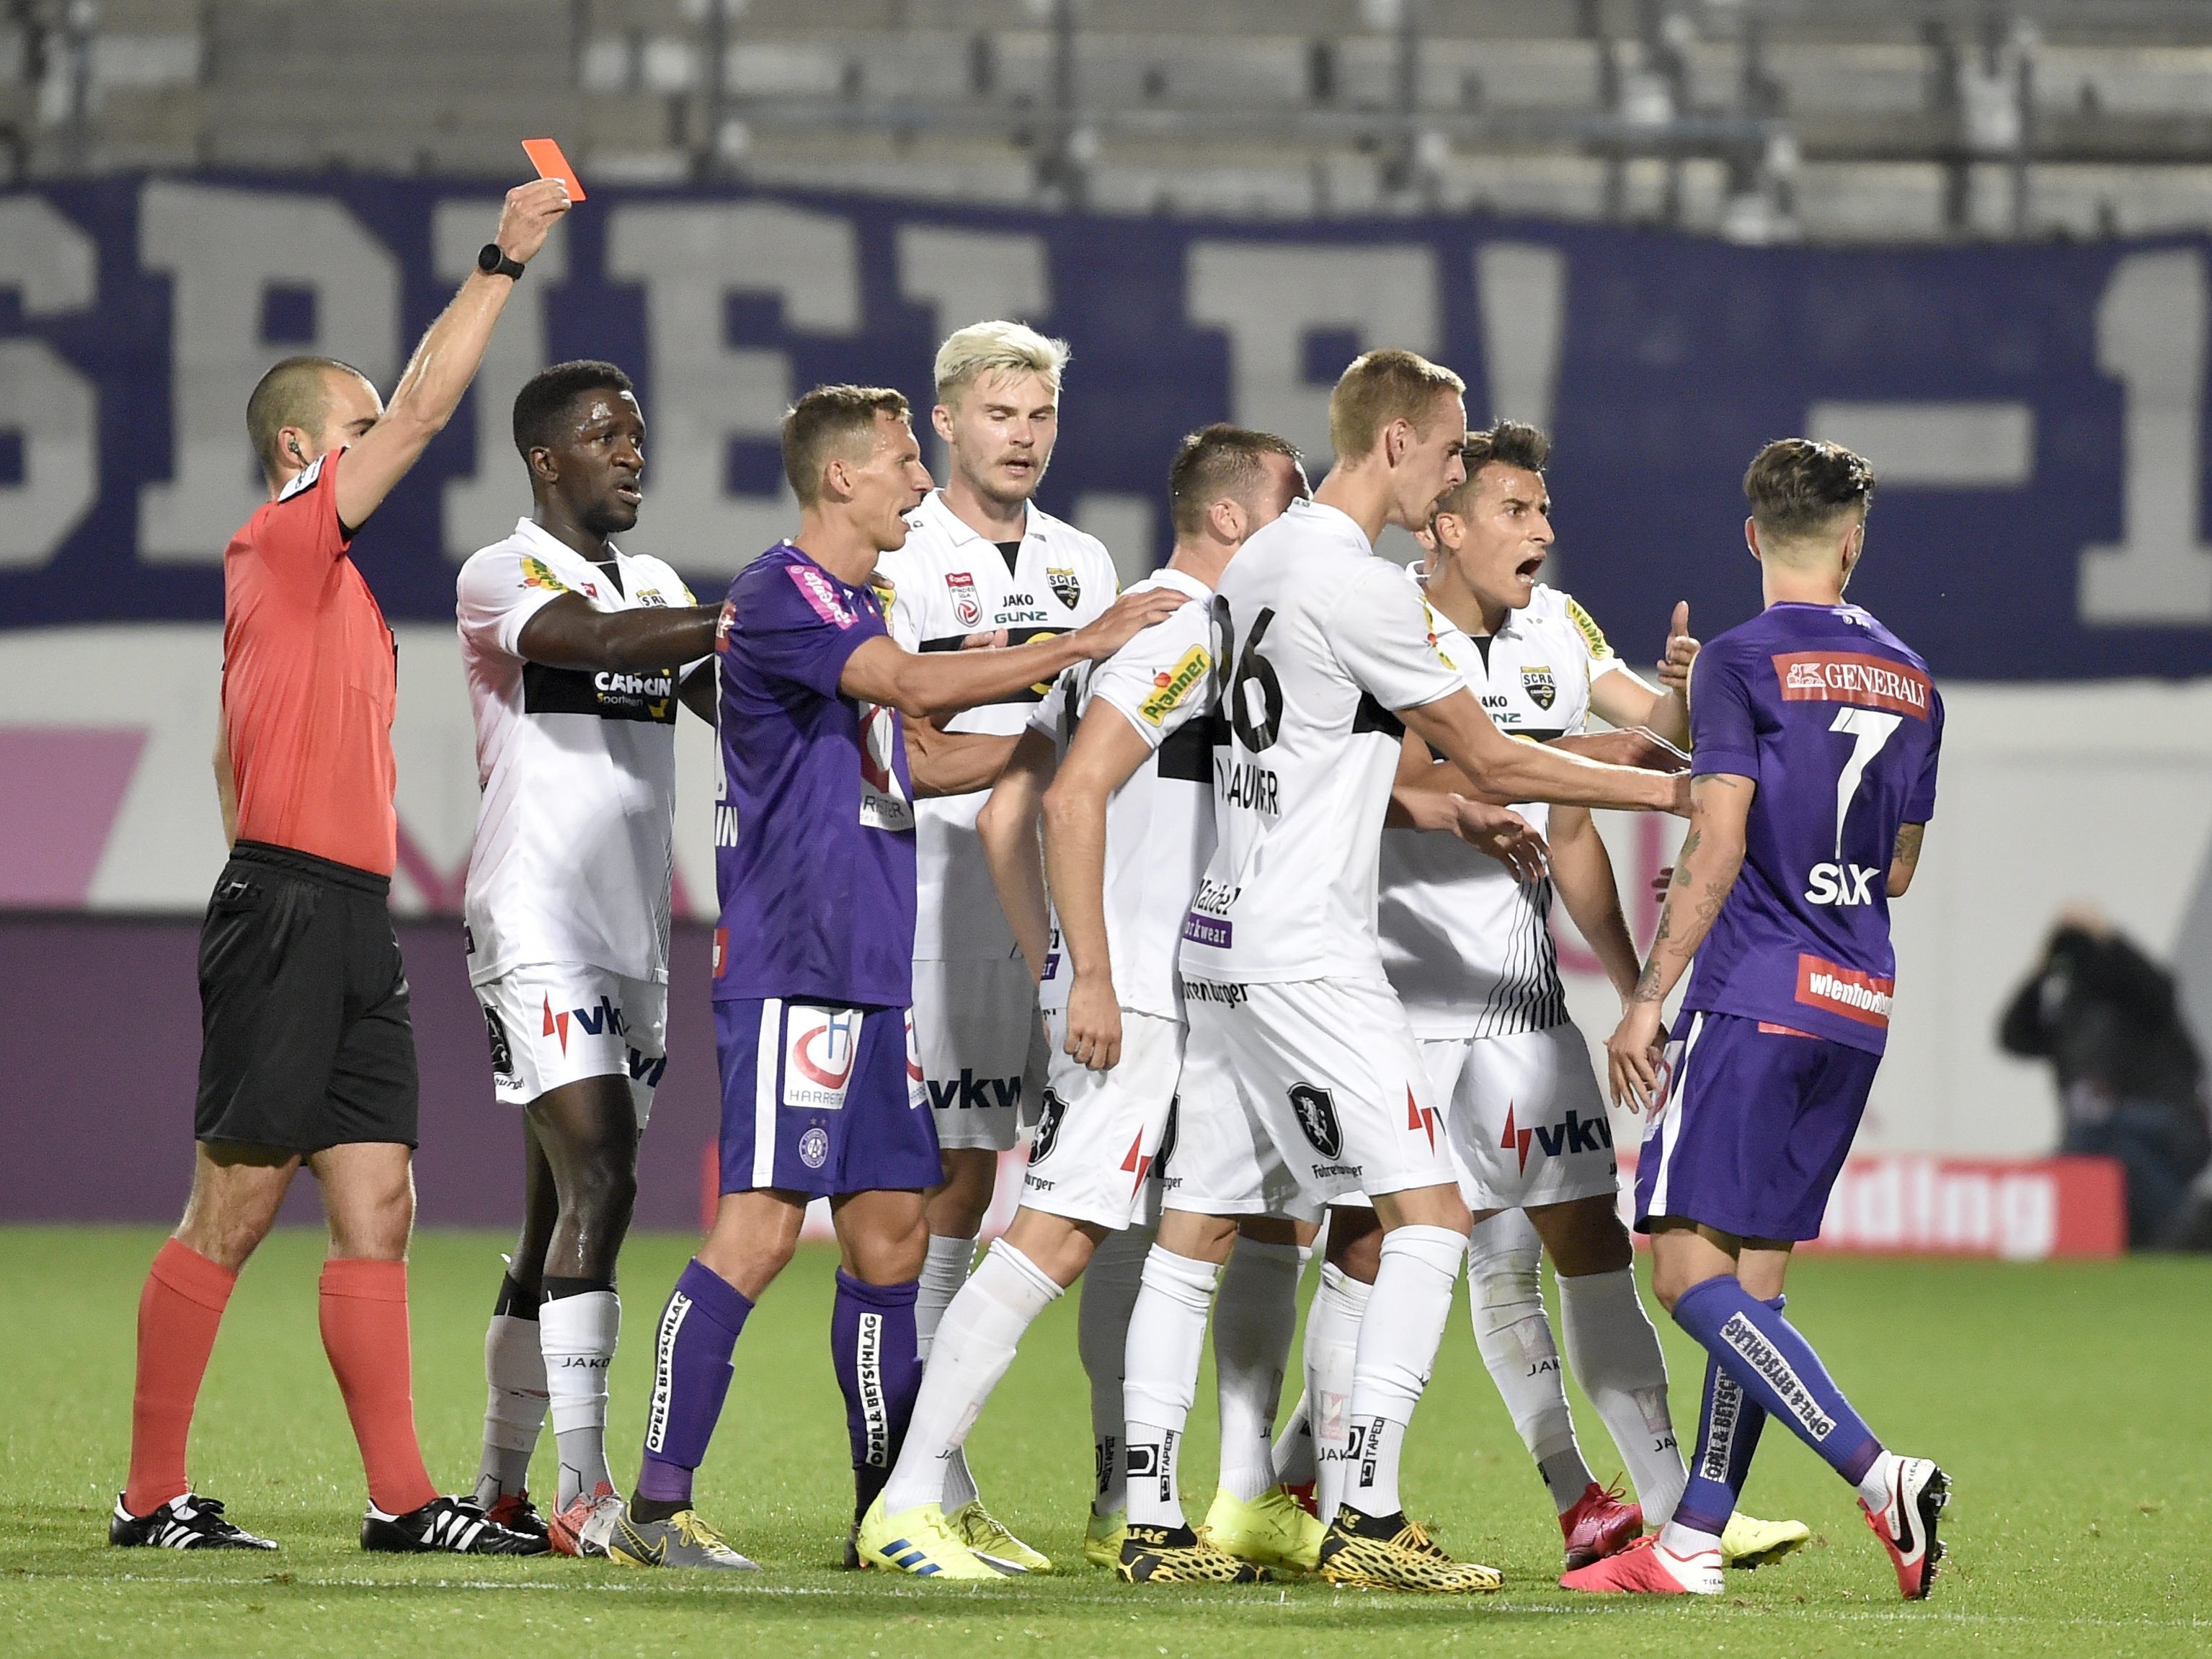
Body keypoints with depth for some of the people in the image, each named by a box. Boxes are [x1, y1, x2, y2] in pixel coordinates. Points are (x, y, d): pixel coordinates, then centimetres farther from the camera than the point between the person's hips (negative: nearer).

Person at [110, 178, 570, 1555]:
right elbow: (427, 408, -13)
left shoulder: (332, 581, 20)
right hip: (288, 909, -9)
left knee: (379, 1204, 4)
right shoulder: (281, 544, -6)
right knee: (234, 1210, -5)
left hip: (354, 923, 9)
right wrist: (503, 262, -10)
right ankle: (153, 1496, 0)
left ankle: (401, 1498, 2)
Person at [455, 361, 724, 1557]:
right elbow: (588, 640, -25)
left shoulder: (657, 590, 20)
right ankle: (583, 1493, -24)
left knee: (566, 1215, 10)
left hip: (633, 938, 8)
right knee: (599, 1183, -19)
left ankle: (501, 1489, 17)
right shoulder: (503, 576, -4)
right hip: (536, 928, -8)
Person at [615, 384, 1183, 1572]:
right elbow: (919, 685, -21)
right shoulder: (781, 594, -10)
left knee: (890, 1233, 9)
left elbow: (902, 762, 29)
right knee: (761, 1227, -14)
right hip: (790, 968, -10)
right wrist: (1084, 647, -17)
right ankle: (658, 1506, -13)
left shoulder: (851, 607, 21)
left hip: (871, 972, 10)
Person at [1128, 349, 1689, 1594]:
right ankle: (1368, 1516, -14)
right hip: (1307, 956, -10)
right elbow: (1491, 757, -9)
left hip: (1228, 934, 10)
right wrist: (1667, 791, -1)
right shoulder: (1359, 586, -14)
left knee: (1201, 1226, 8)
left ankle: (1152, 1515, 8)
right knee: (1432, 1211, -9)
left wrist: (1457, 814, 18)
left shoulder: (1262, 563, 14)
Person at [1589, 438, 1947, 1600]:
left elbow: (1717, 848, -13)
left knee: (1688, 1264, -10)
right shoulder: (1910, 683, 13)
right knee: (1755, 1271, 10)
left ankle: (1880, 1474, -21)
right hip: (1858, 1003, 7)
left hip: (1755, 992, -7)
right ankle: (1694, 1542, 9)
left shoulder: (1743, 663, -7)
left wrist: (1646, 998, -10)